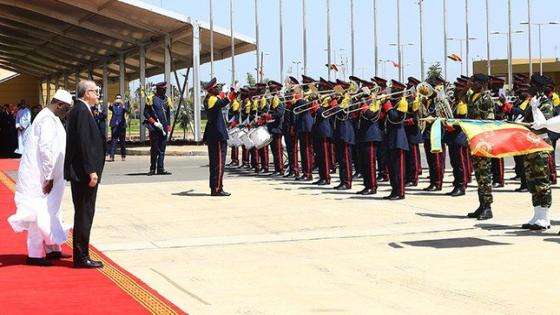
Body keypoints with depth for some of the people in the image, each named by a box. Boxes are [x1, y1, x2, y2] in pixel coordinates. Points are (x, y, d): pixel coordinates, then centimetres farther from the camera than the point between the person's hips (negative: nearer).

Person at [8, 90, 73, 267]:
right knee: (40, 213, -4)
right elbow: (45, 149, -23)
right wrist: (49, 177, -21)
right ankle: (35, 254, 2)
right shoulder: (48, 120, -18)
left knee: (50, 212, 16)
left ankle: (52, 249, 24)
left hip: (45, 175, 10)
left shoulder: (51, 118, 14)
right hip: (40, 177, -10)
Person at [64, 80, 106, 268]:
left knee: (83, 214, 14)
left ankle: (81, 256, 19)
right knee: (84, 215, -4)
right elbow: (84, 142, -21)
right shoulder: (82, 111, -16)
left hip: (80, 172, 10)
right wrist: (91, 171, -20)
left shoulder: (77, 110, 15)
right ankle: (81, 258, 1)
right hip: (84, 172, -10)